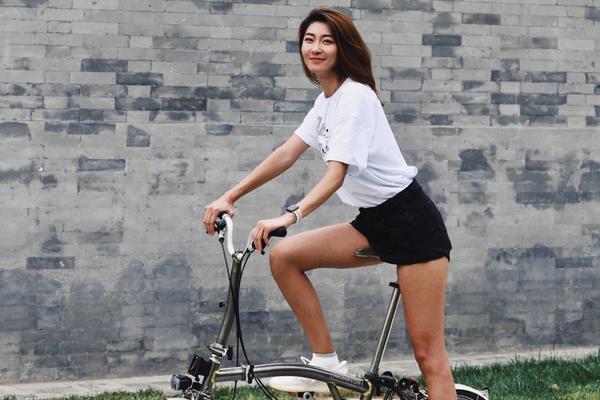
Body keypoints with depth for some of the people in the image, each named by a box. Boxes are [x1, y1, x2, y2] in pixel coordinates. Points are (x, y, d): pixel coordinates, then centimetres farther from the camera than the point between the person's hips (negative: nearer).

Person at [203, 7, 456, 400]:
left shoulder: (355, 95, -16)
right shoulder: (327, 100, 11)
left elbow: (336, 175, -26)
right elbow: (287, 154, 9)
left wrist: (291, 216, -39)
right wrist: (229, 198, 3)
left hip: (411, 222, -9)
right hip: (374, 222, 9)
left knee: (428, 352, -9)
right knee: (284, 256, -5)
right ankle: (326, 364, 2)